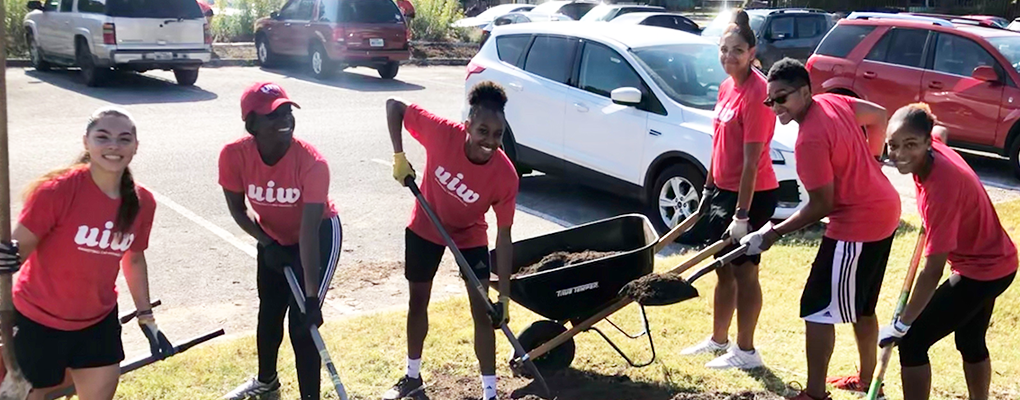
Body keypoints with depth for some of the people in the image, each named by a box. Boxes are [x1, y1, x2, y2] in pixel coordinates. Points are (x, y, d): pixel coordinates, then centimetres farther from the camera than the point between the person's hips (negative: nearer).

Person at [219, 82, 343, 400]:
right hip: (273, 236, 4)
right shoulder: (234, 155, -26)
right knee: (269, 311, 19)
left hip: (320, 233, -4)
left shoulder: (312, 162, -35)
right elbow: (237, 209, -8)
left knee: (302, 320, -12)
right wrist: (266, 243, -18)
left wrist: (312, 297, -40)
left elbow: (309, 232, -38)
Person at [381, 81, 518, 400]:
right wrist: (399, 156, -25)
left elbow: (503, 238, -25)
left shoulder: (505, 175, -32)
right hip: (425, 228, 1)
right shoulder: (442, 132, -33)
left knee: (482, 311, -4)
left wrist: (504, 295, -26)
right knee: (418, 301, 14)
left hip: (470, 236, -1)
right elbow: (394, 106, -19)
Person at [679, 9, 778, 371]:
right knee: (724, 268, 18)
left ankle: (746, 351, 13)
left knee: (744, 271, 1)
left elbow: (751, 159, -22)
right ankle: (718, 340, 32)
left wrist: (742, 213, -22)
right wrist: (708, 188, 17)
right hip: (723, 190, 9)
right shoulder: (726, 87, 7)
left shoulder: (756, 92, -20)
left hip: (751, 195, -9)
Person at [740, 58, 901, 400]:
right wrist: (869, 160, 23)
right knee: (860, 307, 22)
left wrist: (774, 234, -14)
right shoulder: (832, 101, 2)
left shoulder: (809, 141, -24)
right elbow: (879, 115, 16)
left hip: (858, 224, -10)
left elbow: (822, 205, -21)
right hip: (883, 212, 10)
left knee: (817, 308, -4)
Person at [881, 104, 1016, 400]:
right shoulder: (934, 147, -13)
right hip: (993, 261, 9)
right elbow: (940, 130, 18)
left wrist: (901, 325, -25)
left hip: (981, 270, -9)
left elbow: (933, 272, -32)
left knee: (912, 341, -6)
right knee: (971, 343, 26)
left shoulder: (942, 187, -35)